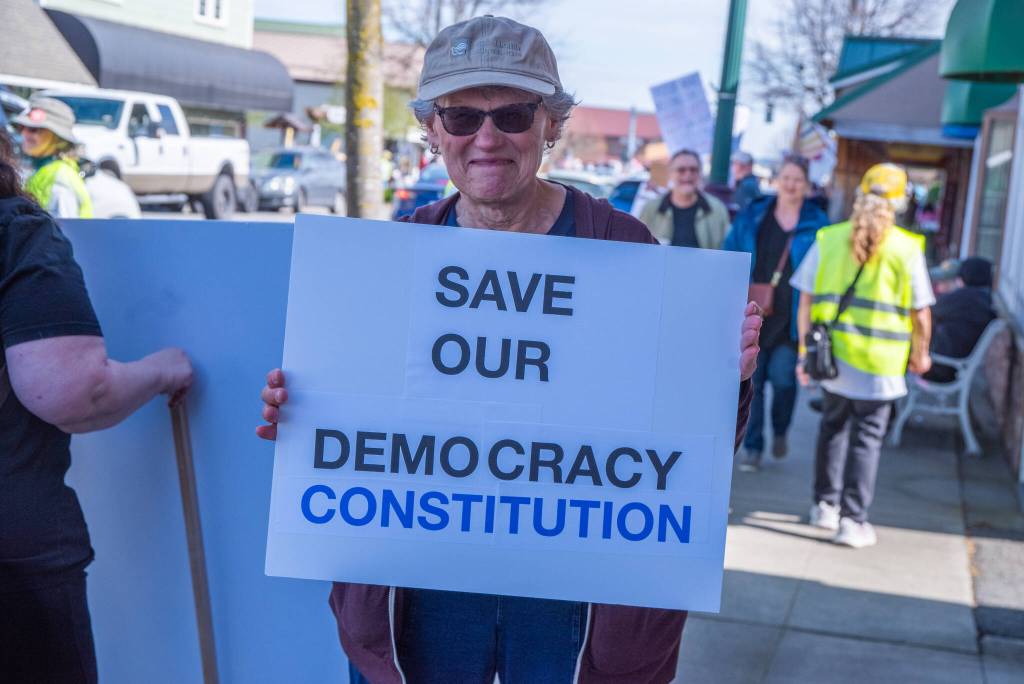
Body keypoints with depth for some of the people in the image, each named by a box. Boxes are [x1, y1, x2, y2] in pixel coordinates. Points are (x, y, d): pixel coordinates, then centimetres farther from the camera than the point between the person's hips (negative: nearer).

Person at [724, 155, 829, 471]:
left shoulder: (816, 224, 1)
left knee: (782, 377, -8)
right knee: (752, 382, 4)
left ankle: (780, 431, 21)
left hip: (791, 320, -2)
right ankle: (752, 447, 15)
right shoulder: (752, 216, 6)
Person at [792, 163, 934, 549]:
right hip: (878, 365, -3)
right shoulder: (907, 248, -7)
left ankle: (825, 505, 29)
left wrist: (805, 351, 10)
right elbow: (920, 313, -2)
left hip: (831, 356, 3)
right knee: (867, 437, 6)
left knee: (833, 426, 21)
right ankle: (852, 521, 8)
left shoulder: (828, 239, 0)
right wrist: (920, 354, 14)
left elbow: (806, 302, 1)